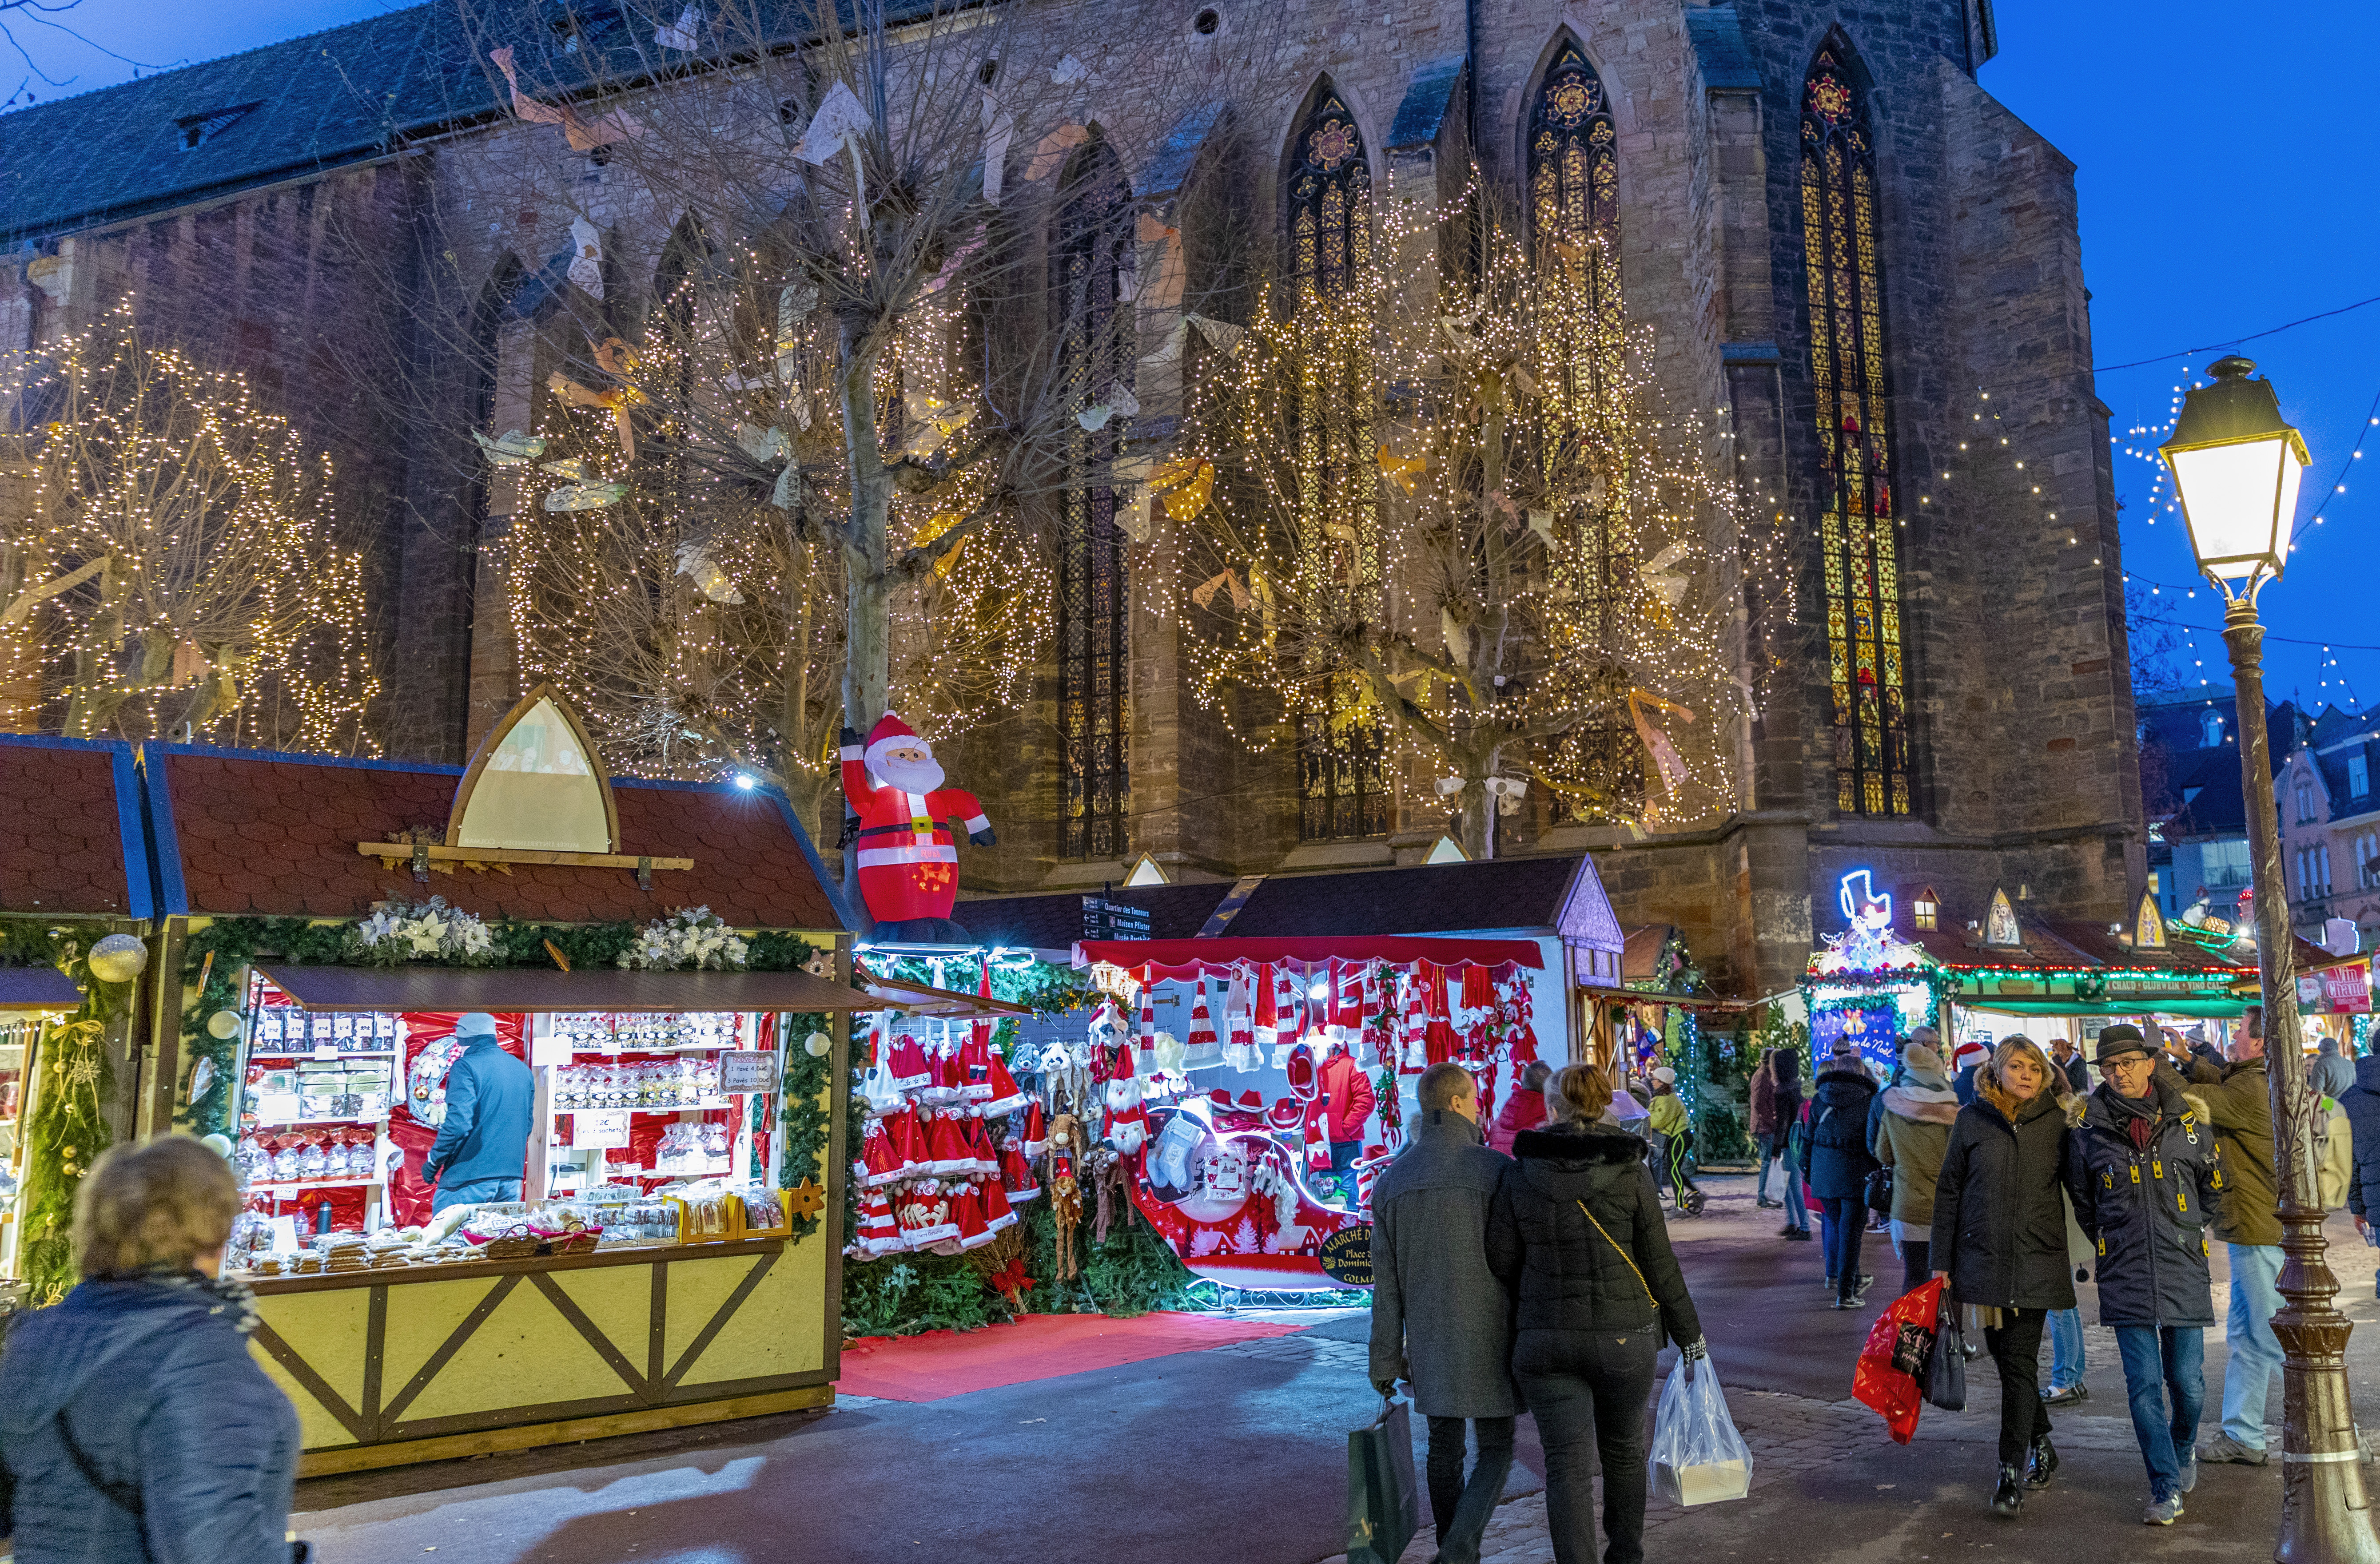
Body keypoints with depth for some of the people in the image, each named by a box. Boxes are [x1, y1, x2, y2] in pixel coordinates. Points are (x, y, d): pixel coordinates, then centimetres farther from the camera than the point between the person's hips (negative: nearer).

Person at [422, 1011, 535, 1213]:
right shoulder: (523, 1070, 12)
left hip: (469, 1180, -6)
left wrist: (432, 1163, -7)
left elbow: (458, 1123, -19)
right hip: (512, 1180, 7)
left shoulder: (466, 1066, -9)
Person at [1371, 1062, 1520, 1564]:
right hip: (1488, 1336, -4)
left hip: (1429, 1336, 4)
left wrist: (1386, 1359, 6)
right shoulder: (1495, 1169, -14)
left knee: (1444, 1446, 17)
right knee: (1496, 1451, 8)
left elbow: (1386, 1281, 1)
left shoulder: (1392, 1180, -1)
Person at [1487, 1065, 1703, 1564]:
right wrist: (1688, 1332, 8)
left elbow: (1501, 1260, -2)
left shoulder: (1521, 1171, -5)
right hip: (1625, 1336, 1)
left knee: (1567, 1466, 6)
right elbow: (1659, 1264, -4)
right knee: (1623, 1450, 23)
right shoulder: (1630, 1171, -7)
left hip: (1545, 1341, -1)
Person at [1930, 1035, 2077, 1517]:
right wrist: (1941, 1260, 1)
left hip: (2037, 1260, -2)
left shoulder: (2055, 1120, 0)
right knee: (2004, 1354, 11)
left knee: (2019, 1361, -6)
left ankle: (2012, 1472, 0)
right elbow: (1948, 1190, 4)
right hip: (1982, 1256, 2)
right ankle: (2041, 1443, 33)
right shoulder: (1972, 1119, 1)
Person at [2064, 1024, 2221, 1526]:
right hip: (2125, 1274, -1)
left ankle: (2184, 1448, 37)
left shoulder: (2187, 1121, -1)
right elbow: (2081, 1199, 13)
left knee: (2187, 1380, 6)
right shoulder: (2087, 1125, -2)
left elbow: (2213, 1189, 17)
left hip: (2183, 1271, 1)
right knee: (2144, 1383, -2)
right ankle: (2167, 1489, 8)